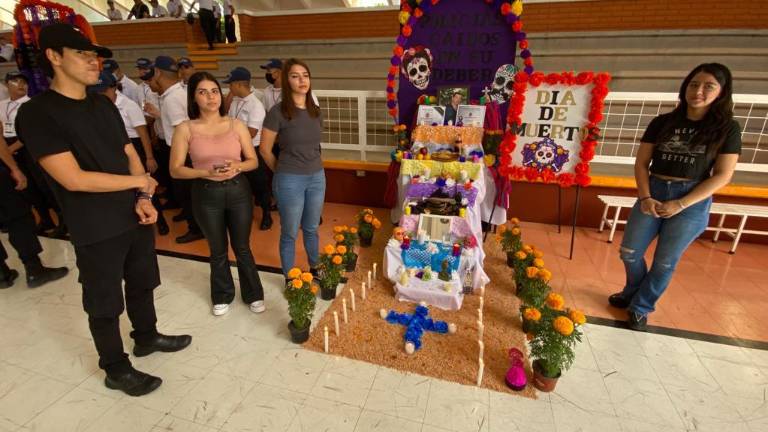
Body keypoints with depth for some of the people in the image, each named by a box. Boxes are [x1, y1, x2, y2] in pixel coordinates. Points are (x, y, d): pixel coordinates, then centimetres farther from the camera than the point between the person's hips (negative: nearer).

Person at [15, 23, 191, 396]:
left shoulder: (104, 106, 8)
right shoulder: (36, 114, -14)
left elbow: (131, 155, 8)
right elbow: (73, 179, -21)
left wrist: (143, 200, -7)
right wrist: (139, 182, -11)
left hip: (135, 217, 6)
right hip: (97, 230, -6)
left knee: (142, 283, 21)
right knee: (104, 304, 10)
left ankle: (146, 337, 44)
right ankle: (116, 370, 29)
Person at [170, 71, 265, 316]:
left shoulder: (237, 125, -2)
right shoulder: (185, 129, -5)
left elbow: (253, 161, 3)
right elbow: (175, 170, -6)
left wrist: (238, 166, -18)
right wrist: (207, 173, -21)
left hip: (238, 191, 0)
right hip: (206, 195, 0)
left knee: (242, 247, 12)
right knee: (218, 250, 15)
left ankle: (253, 295, 31)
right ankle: (222, 296, 37)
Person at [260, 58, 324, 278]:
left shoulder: (316, 111, 5)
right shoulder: (278, 112, -12)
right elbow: (265, 149, -4)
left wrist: (314, 168, 13)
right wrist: (282, 171, 6)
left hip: (317, 177, 5)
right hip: (290, 181, -5)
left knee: (311, 229, 20)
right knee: (290, 233, 9)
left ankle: (315, 269, 40)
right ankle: (290, 279, 27)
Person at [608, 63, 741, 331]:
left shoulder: (727, 128, -2)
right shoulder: (662, 122, 3)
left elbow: (722, 176, -5)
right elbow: (641, 163, 2)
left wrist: (680, 204, -15)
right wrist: (645, 197, -11)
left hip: (693, 202, -2)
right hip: (654, 193, 2)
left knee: (665, 263, 6)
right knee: (629, 252, 5)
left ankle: (640, 307, 25)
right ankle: (633, 292, 34)